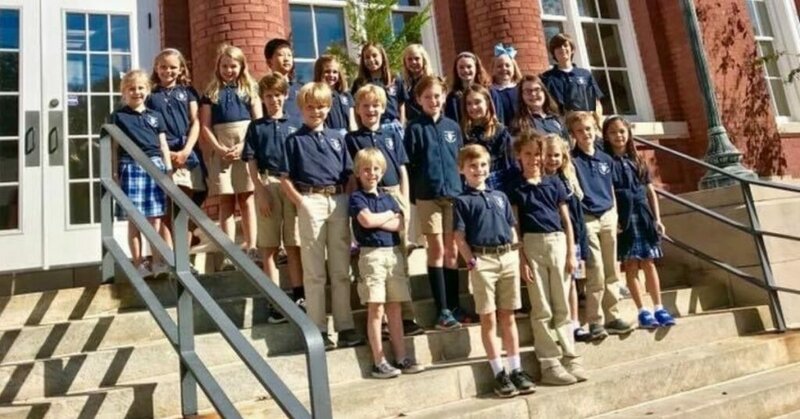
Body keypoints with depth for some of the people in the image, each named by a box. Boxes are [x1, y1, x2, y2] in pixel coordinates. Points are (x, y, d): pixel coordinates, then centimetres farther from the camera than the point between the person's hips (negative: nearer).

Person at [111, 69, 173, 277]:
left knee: (155, 218, 5)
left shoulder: (156, 116, 14)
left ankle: (158, 261, 14)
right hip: (131, 167, -2)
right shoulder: (118, 116, 5)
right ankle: (138, 263, 10)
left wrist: (169, 170, 9)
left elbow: (163, 145, 15)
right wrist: (114, 173, -4)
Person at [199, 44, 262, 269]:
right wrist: (219, 148, -10)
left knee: (246, 198, 1)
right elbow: (205, 126, 5)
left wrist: (244, 146, -11)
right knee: (226, 201, 1)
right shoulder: (211, 92, 11)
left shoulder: (250, 89, 10)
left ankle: (251, 247, 3)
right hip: (221, 150, 1)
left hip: (247, 146, -1)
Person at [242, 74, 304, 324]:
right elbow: (251, 162, 3)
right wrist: (260, 190, -7)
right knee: (269, 247, 2)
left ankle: (298, 298, 10)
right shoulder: (256, 127, 8)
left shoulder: (293, 126, 10)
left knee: (294, 245, 4)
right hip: (268, 184, 0)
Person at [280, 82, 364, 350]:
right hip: (311, 202, -3)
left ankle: (345, 327, 17)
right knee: (315, 272, 3)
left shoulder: (336, 137, 13)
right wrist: (300, 203, -13)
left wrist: (350, 200, -1)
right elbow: (285, 179, -1)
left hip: (339, 201, 4)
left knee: (341, 270, 8)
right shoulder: (295, 139, 3)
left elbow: (349, 174, 12)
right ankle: (318, 330, 11)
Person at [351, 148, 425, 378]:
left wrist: (377, 221, -8)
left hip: (395, 253, 5)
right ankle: (379, 362, 4)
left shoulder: (388, 199, 16)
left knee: (395, 309, 8)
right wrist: (389, 214, 0)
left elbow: (400, 225, 2)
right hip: (372, 255, -5)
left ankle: (401, 358, 13)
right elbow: (367, 220, -16)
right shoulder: (357, 197, 1)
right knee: (376, 309, -3)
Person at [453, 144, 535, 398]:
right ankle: (499, 373, 11)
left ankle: (516, 369, 19)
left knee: (508, 317, 11)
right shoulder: (462, 201, 0)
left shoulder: (500, 196, 15)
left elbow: (512, 229, 16)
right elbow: (459, 237, -5)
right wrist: (471, 262, -13)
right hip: (483, 260, -4)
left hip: (508, 258, 4)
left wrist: (517, 256, 7)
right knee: (489, 319, 3)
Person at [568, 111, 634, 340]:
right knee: (596, 273, -5)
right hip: (587, 219, -5)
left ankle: (612, 317, 19)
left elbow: (611, 189, 17)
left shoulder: (606, 158, 11)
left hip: (608, 217, 6)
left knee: (611, 271, 9)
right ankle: (595, 321, 5)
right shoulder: (572, 160, -6)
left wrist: (615, 215, 14)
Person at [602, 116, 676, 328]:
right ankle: (642, 311, 7)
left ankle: (658, 308, 12)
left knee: (649, 263, 6)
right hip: (623, 218, -4)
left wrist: (657, 219, 9)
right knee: (631, 265, 1)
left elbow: (650, 192, 14)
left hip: (643, 216, 4)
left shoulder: (638, 161, 12)